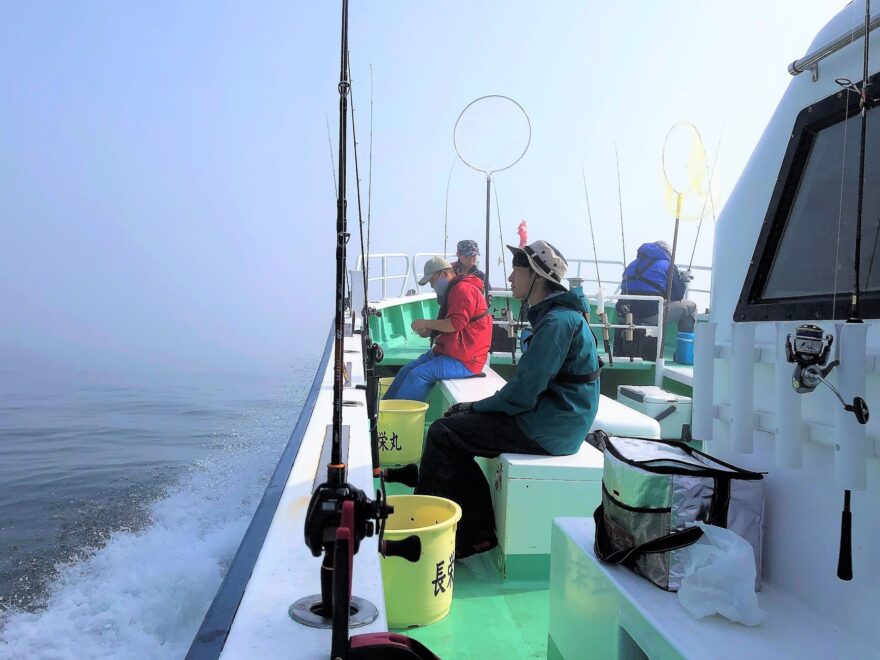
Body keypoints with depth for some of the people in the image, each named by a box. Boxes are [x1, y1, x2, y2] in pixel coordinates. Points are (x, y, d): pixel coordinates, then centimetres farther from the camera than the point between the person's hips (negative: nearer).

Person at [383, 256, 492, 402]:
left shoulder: (463, 289, -14)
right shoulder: (453, 290, 19)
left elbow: (455, 324, -24)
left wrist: (426, 323, -12)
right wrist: (430, 332, 8)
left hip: (463, 360, -11)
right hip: (448, 351, 11)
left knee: (418, 374, -21)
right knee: (407, 370, 4)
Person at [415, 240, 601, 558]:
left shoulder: (557, 321, -19)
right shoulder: (555, 315, 13)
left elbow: (524, 391, -22)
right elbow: (530, 383, 16)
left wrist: (477, 406, -6)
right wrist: (475, 407, 8)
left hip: (546, 429, -10)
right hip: (548, 417, 10)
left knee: (442, 434, -9)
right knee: (453, 421, 8)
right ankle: (477, 533, 10)